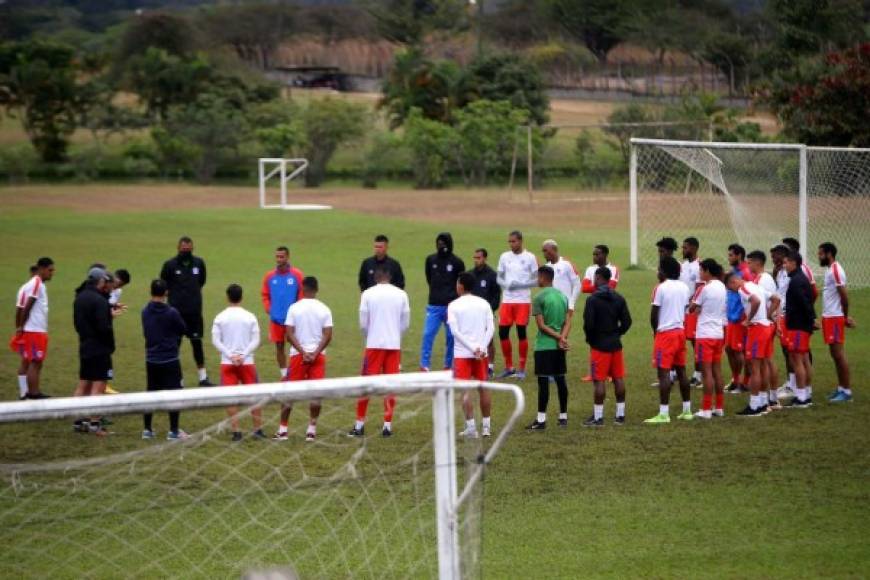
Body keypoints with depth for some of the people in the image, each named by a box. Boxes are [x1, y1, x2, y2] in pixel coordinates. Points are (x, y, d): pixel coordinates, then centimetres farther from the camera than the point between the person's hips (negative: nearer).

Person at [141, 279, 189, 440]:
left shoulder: (145, 312, 0)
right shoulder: (171, 313, -15)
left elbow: (145, 332, 9)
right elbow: (183, 330, -3)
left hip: (151, 359, 5)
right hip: (170, 359, -5)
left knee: (151, 394, 15)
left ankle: (147, 429, 17)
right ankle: (174, 431, 4)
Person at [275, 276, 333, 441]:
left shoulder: (294, 308, -3)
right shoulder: (324, 309, 0)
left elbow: (289, 334, -9)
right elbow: (328, 336, -7)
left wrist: (303, 352, -10)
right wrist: (315, 353, -10)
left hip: (298, 354, 0)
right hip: (318, 355, 0)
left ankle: (282, 430, 7)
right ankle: (312, 430, -1)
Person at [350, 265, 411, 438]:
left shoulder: (368, 294, -4)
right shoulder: (401, 295, 2)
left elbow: (363, 323, -2)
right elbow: (406, 323, 5)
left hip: (374, 345, -1)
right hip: (394, 344, 2)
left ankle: (359, 425, 4)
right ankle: (388, 425, 3)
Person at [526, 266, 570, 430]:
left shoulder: (539, 298, -11)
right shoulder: (563, 297, 10)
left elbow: (541, 325, -14)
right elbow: (567, 322, 5)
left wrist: (559, 337, -10)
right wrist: (562, 338, -8)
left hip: (544, 346, -6)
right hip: (560, 348, 6)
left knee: (543, 381, -5)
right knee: (560, 380, 11)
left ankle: (541, 420, -6)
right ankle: (563, 417, 16)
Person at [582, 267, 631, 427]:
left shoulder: (593, 300, -13)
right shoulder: (619, 299, 5)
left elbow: (588, 324, -17)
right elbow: (627, 322, 3)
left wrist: (590, 339, 0)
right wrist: (616, 334, 14)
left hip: (599, 346, -6)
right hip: (616, 344, 6)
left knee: (599, 380, -3)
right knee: (619, 379, 10)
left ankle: (598, 417, -2)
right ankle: (620, 415, 14)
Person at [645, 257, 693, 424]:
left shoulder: (661, 288, -12)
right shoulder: (684, 288, 9)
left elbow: (654, 314, -9)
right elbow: (685, 310, 13)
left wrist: (655, 330, 7)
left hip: (665, 333, -7)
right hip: (680, 330, 7)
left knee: (663, 372, -8)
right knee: (681, 371, 14)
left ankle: (663, 413, -13)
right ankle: (687, 410, 19)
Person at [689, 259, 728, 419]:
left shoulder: (705, 288, -14)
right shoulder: (722, 287, 10)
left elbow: (692, 308, -7)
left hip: (705, 334, -8)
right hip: (719, 333, 8)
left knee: (706, 371, -6)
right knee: (717, 370, 11)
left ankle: (706, 409, -7)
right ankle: (719, 407, 14)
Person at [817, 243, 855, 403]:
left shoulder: (835, 270, -16)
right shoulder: (829, 270, 14)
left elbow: (844, 295, -19)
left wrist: (845, 316, -10)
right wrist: (845, 316, 13)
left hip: (834, 318, -10)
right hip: (828, 317, 10)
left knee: (839, 353, -8)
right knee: (835, 354, 12)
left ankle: (847, 391, -6)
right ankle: (841, 388, 17)